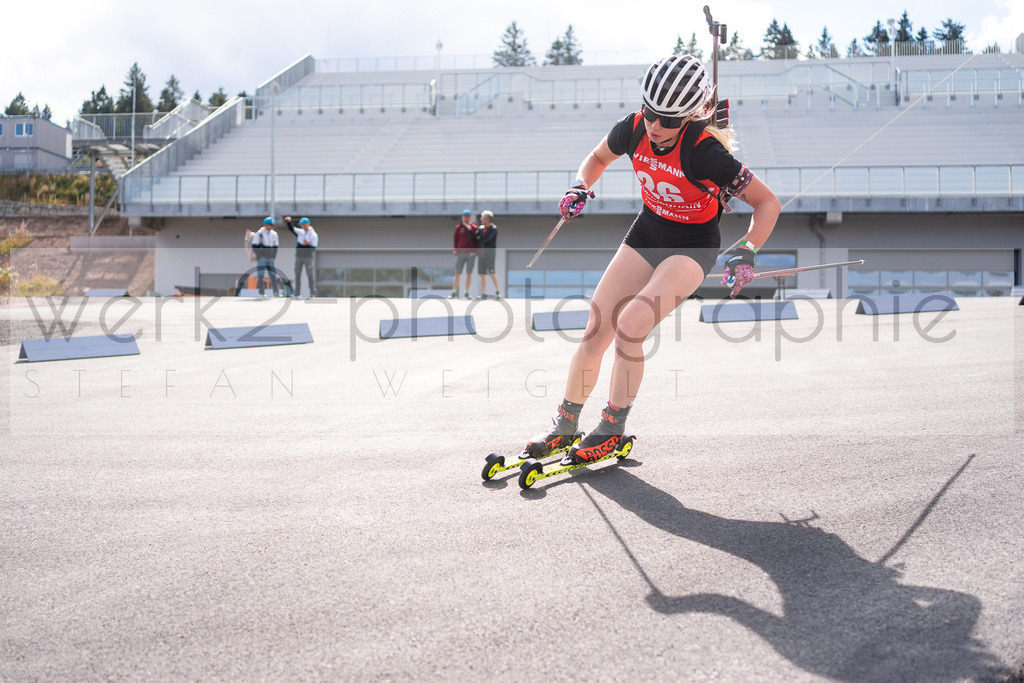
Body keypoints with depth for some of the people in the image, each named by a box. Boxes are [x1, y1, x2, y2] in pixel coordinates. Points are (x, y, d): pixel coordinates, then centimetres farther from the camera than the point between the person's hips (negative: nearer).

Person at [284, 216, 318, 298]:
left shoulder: (314, 235, -5)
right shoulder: (299, 232, 9)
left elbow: (313, 249, -10)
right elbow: (291, 228, 3)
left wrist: (308, 244, -28)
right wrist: (288, 221, -15)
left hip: (308, 257, -4)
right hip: (298, 256, 4)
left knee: (310, 275, -6)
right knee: (297, 275, 4)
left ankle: (313, 293, -4)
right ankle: (297, 293, 8)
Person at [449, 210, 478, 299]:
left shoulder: (474, 227, 5)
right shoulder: (458, 227, 6)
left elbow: (477, 240, 7)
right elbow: (455, 238, 7)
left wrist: (475, 250, -5)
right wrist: (455, 249, -3)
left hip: (471, 253, 0)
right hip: (460, 253, 0)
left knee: (469, 274, 4)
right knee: (457, 273, -2)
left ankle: (467, 293, 11)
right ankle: (454, 293, 0)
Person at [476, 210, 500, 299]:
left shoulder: (494, 229, -4)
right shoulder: (481, 228, 14)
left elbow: (489, 240, -13)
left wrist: (479, 240, -1)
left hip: (490, 254, -6)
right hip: (481, 254, 6)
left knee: (492, 273, -9)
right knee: (482, 274, 4)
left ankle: (497, 291, 4)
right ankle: (484, 293, 7)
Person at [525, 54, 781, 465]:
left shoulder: (704, 151, -28)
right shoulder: (633, 128, -14)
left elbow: (768, 203, -20)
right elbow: (598, 157, 11)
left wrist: (746, 253, -32)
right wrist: (581, 186, -8)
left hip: (693, 245, -5)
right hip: (647, 231, 5)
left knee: (629, 326, -23)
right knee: (595, 331, -2)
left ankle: (611, 431, -6)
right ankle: (565, 426, 13)